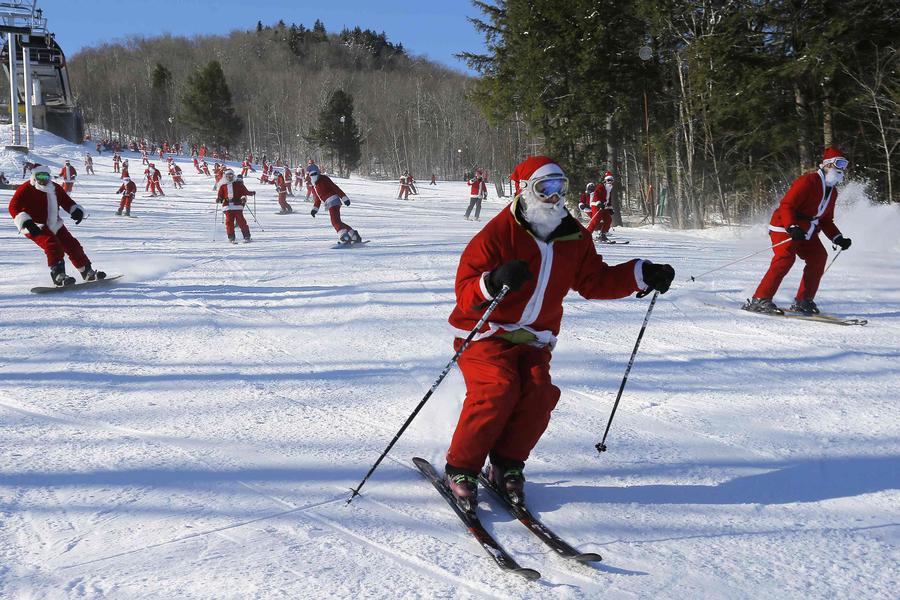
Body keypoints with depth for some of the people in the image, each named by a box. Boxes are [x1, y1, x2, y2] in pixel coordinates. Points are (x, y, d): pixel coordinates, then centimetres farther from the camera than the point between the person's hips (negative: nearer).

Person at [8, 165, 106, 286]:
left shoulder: (55, 188, 7)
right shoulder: (26, 189, -9)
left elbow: (67, 202, 16)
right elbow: (14, 207, -15)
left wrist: (76, 210, -7)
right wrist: (26, 222, -30)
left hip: (54, 225, 7)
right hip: (35, 228, -7)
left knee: (72, 245, 5)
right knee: (53, 245, -30)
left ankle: (88, 272, 17)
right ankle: (58, 275, -31)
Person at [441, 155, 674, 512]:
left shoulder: (573, 237, 4)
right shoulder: (496, 234, -16)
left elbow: (594, 281, 12)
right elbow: (465, 292, -22)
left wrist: (642, 275, 0)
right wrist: (493, 282, -43)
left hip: (534, 339, 5)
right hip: (485, 332, -5)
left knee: (539, 394, -18)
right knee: (498, 390, -25)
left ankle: (506, 465, 3)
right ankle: (460, 468, -6)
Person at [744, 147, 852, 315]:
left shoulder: (832, 191, 14)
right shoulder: (807, 182, -16)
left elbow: (826, 221, 21)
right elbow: (786, 206, -24)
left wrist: (838, 238, 8)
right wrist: (792, 227, -38)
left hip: (806, 232, 9)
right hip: (784, 227, -9)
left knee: (819, 257, -5)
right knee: (785, 258, -26)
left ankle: (803, 301, 3)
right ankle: (760, 299, -27)